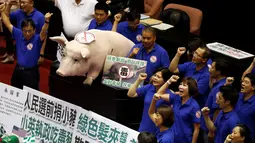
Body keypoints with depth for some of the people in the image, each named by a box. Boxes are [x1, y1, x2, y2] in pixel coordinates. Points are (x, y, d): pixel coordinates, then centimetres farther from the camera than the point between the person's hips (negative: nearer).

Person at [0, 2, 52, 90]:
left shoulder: (37, 39, -17)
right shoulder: (19, 35, -4)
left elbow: (43, 33, -37)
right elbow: (8, 24, 5)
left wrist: (46, 21, -55)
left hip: (31, 72, -5)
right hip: (17, 70, 5)